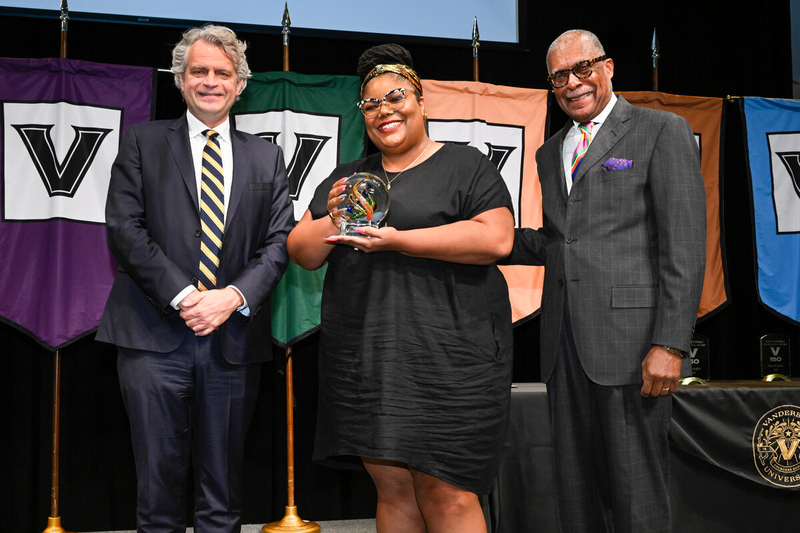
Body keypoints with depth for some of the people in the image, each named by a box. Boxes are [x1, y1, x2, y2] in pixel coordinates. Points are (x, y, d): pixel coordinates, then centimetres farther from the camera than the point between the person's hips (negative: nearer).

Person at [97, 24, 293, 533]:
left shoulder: (266, 157, 14)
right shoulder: (143, 142, 8)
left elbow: (280, 242, 6)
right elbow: (124, 228, -2)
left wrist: (234, 296, -10)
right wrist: (182, 295, -12)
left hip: (234, 339, 2)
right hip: (155, 337, -2)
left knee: (224, 492, 9)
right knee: (159, 481, 2)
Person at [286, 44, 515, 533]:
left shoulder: (465, 166, 3)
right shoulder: (347, 177, 19)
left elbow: (496, 239, -12)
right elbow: (302, 252, 16)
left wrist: (395, 240, -15)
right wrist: (333, 223, -7)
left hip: (447, 355, -4)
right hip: (363, 358, 5)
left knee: (445, 492, -6)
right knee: (392, 487, 7)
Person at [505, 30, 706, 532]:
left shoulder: (661, 131, 1)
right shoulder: (552, 152, 21)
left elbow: (684, 245, -7)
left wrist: (669, 344, -16)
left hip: (630, 340, -6)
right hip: (566, 344, 6)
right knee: (576, 490, 10)